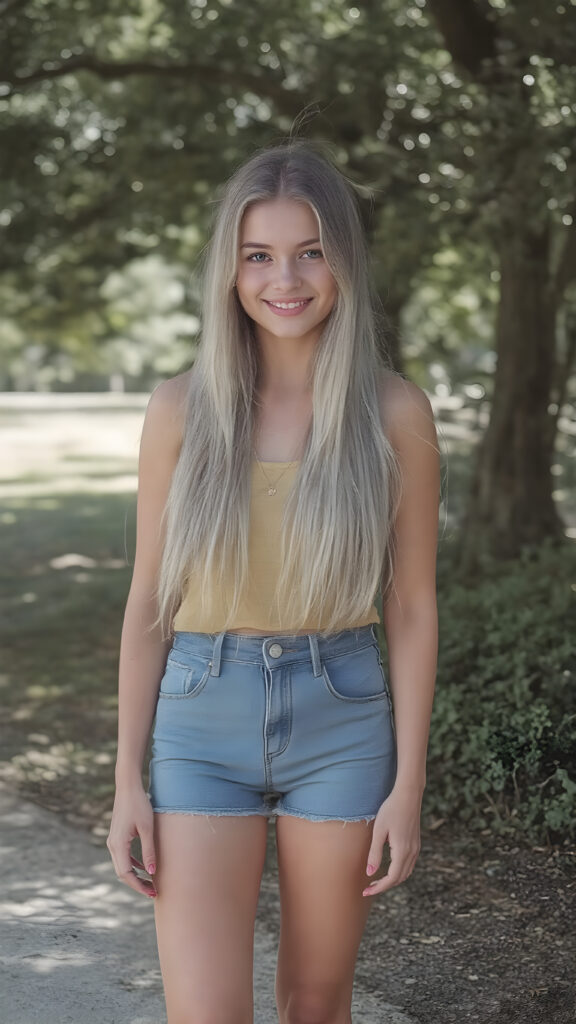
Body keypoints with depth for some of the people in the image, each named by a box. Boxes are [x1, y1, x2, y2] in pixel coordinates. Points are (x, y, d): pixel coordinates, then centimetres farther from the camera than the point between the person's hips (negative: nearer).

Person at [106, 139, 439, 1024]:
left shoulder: (394, 413, -5)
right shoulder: (184, 407, -2)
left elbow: (412, 608, -1)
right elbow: (149, 601, 2)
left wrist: (409, 785, -4)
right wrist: (128, 781, -1)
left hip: (339, 725, 0)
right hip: (203, 725, 0)